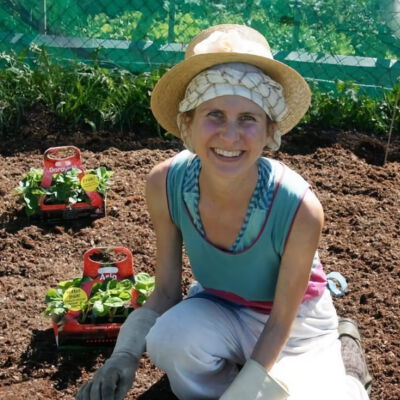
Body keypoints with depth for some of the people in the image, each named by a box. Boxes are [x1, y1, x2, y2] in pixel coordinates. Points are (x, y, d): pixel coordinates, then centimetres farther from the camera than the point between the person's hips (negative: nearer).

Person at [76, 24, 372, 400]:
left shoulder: (299, 209, -34)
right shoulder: (165, 185, -25)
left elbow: (281, 321, -19)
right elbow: (166, 291, -12)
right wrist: (125, 354, -27)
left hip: (294, 321, -1)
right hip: (217, 307, 1)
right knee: (171, 338, -30)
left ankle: (344, 361, 17)